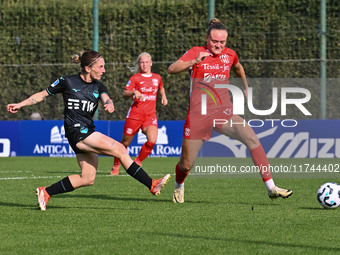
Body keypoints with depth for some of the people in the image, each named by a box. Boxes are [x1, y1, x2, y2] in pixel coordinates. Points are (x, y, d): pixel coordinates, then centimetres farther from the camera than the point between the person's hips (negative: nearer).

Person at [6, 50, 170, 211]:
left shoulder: (98, 86, 11)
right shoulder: (67, 82, -3)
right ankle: (152, 185, -16)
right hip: (76, 131, -7)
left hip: (88, 133, 7)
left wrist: (109, 104, -33)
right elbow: (43, 95, 9)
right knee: (120, 150, -17)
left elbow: (105, 98, -9)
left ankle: (45, 192, 13)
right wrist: (20, 105, 7)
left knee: (88, 179, 5)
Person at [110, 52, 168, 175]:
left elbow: (161, 88, 34)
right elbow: (124, 93, -7)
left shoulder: (157, 78, 12)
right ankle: (116, 165, 27)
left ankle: (138, 161, 3)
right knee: (125, 142, 4)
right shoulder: (135, 78, 0)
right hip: (135, 113, -3)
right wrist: (134, 92, -26)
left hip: (150, 115, 3)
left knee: (152, 140, -20)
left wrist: (163, 96, 15)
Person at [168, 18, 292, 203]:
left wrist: (245, 89, 35)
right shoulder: (196, 53, -5)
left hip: (223, 112, 3)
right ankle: (179, 186, 38)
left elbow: (238, 69, 31)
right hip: (198, 115, -3)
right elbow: (172, 69, -20)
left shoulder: (229, 55, 6)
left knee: (252, 139, -19)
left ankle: (271, 188, -18)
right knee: (187, 164, 1)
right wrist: (194, 61, -34)